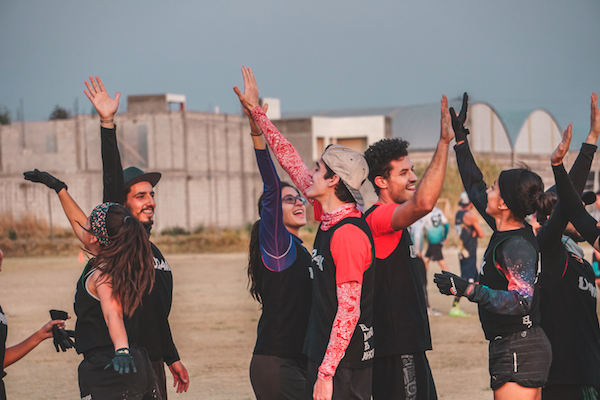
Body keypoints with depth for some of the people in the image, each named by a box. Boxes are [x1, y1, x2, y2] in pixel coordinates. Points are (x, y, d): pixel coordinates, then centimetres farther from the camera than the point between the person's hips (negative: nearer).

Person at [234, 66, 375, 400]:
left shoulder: (347, 234, -18)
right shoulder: (330, 218, 8)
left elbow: (349, 309, -22)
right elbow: (291, 162, 19)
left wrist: (326, 373, -23)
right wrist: (256, 111, 24)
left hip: (343, 364, -9)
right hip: (324, 356, 9)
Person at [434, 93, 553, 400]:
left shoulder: (516, 245, -17)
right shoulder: (507, 232, 10)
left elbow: (521, 300, -28)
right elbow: (475, 189, 24)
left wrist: (469, 290, -30)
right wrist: (460, 139, 28)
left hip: (518, 350, -10)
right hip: (517, 348, 10)